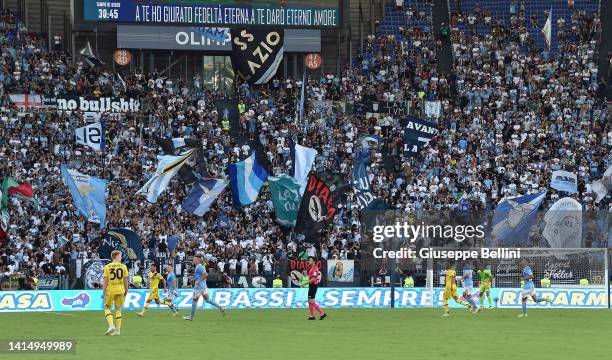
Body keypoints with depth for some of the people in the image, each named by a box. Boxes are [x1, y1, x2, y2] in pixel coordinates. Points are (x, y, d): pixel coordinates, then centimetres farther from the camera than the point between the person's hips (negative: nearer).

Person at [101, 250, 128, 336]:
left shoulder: (107, 267, -3)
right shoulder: (123, 266, 0)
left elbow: (105, 280, -5)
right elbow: (125, 280, 2)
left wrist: (104, 292, 0)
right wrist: (126, 290, 13)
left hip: (110, 290, -2)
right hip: (120, 290, 2)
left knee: (107, 308, 10)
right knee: (118, 309, 10)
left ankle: (111, 325, -10)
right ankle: (117, 330, 7)